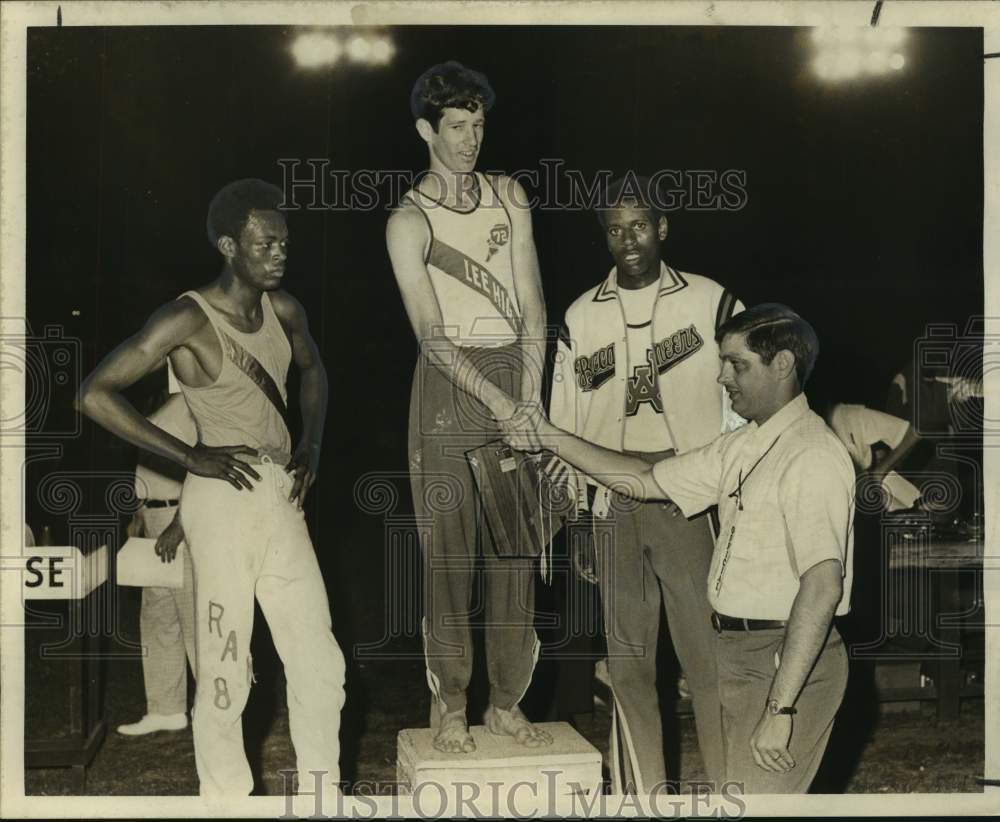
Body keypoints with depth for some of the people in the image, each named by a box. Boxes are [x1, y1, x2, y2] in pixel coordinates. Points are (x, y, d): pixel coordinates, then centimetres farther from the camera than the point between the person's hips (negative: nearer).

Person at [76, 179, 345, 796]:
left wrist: (312, 444, 13)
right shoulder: (188, 320, -13)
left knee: (321, 665, 9)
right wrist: (191, 456, -18)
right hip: (225, 498, -6)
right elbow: (96, 394, -18)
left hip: (283, 498, 7)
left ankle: (322, 791, 23)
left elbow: (313, 369, 28)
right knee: (226, 670, 0)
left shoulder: (284, 309, 7)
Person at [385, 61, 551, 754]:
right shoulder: (410, 220, -1)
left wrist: (530, 396, -4)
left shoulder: (509, 196, 12)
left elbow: (531, 306, 6)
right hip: (450, 387, -4)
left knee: (515, 548, 4)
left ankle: (507, 701, 14)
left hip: (517, 382, 4)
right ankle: (449, 705, 9)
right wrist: (496, 402, -16)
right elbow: (431, 333, -9)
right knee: (450, 548, -2)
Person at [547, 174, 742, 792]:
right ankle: (639, 790, 17)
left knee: (710, 653, -4)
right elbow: (566, 422, 11)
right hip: (614, 507, 3)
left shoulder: (711, 301, 1)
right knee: (628, 659, 8)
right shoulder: (582, 316, 9)